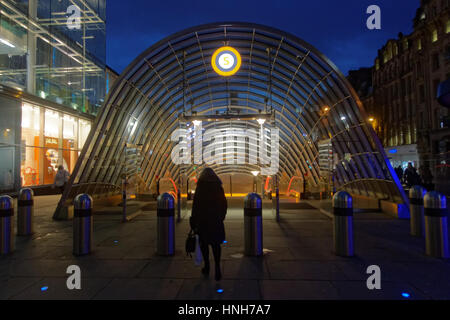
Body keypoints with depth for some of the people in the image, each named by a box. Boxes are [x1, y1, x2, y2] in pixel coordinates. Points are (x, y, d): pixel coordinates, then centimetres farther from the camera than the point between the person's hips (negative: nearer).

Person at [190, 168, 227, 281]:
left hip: (202, 220, -2)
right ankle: (217, 268, -3)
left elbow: (195, 206, -9)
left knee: (204, 243, 13)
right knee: (216, 244, 9)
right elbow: (224, 205, 3)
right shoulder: (219, 188, 1)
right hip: (217, 221, 2)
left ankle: (207, 267, 21)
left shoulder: (200, 188, -7)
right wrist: (221, 217, 14)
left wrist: (194, 222, -4)